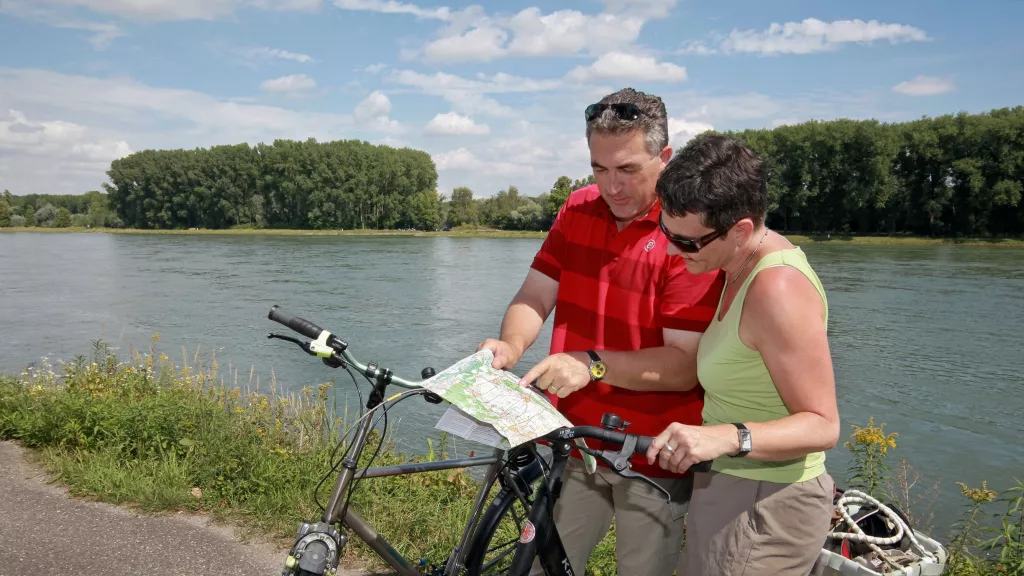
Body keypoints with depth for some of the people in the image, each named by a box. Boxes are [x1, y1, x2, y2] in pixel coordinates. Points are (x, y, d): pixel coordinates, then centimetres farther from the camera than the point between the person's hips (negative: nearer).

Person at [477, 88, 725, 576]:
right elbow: (534, 296, 0)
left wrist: (593, 364, -31)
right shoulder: (578, 210, 2)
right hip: (575, 443, 4)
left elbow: (687, 364, -20)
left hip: (654, 459, -4)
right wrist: (511, 346, -20)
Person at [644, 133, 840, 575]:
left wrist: (729, 437, -37)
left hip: (763, 508, -9)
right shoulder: (746, 264, 3)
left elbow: (822, 425, -23)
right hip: (733, 490, 9)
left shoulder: (778, 288, -26)